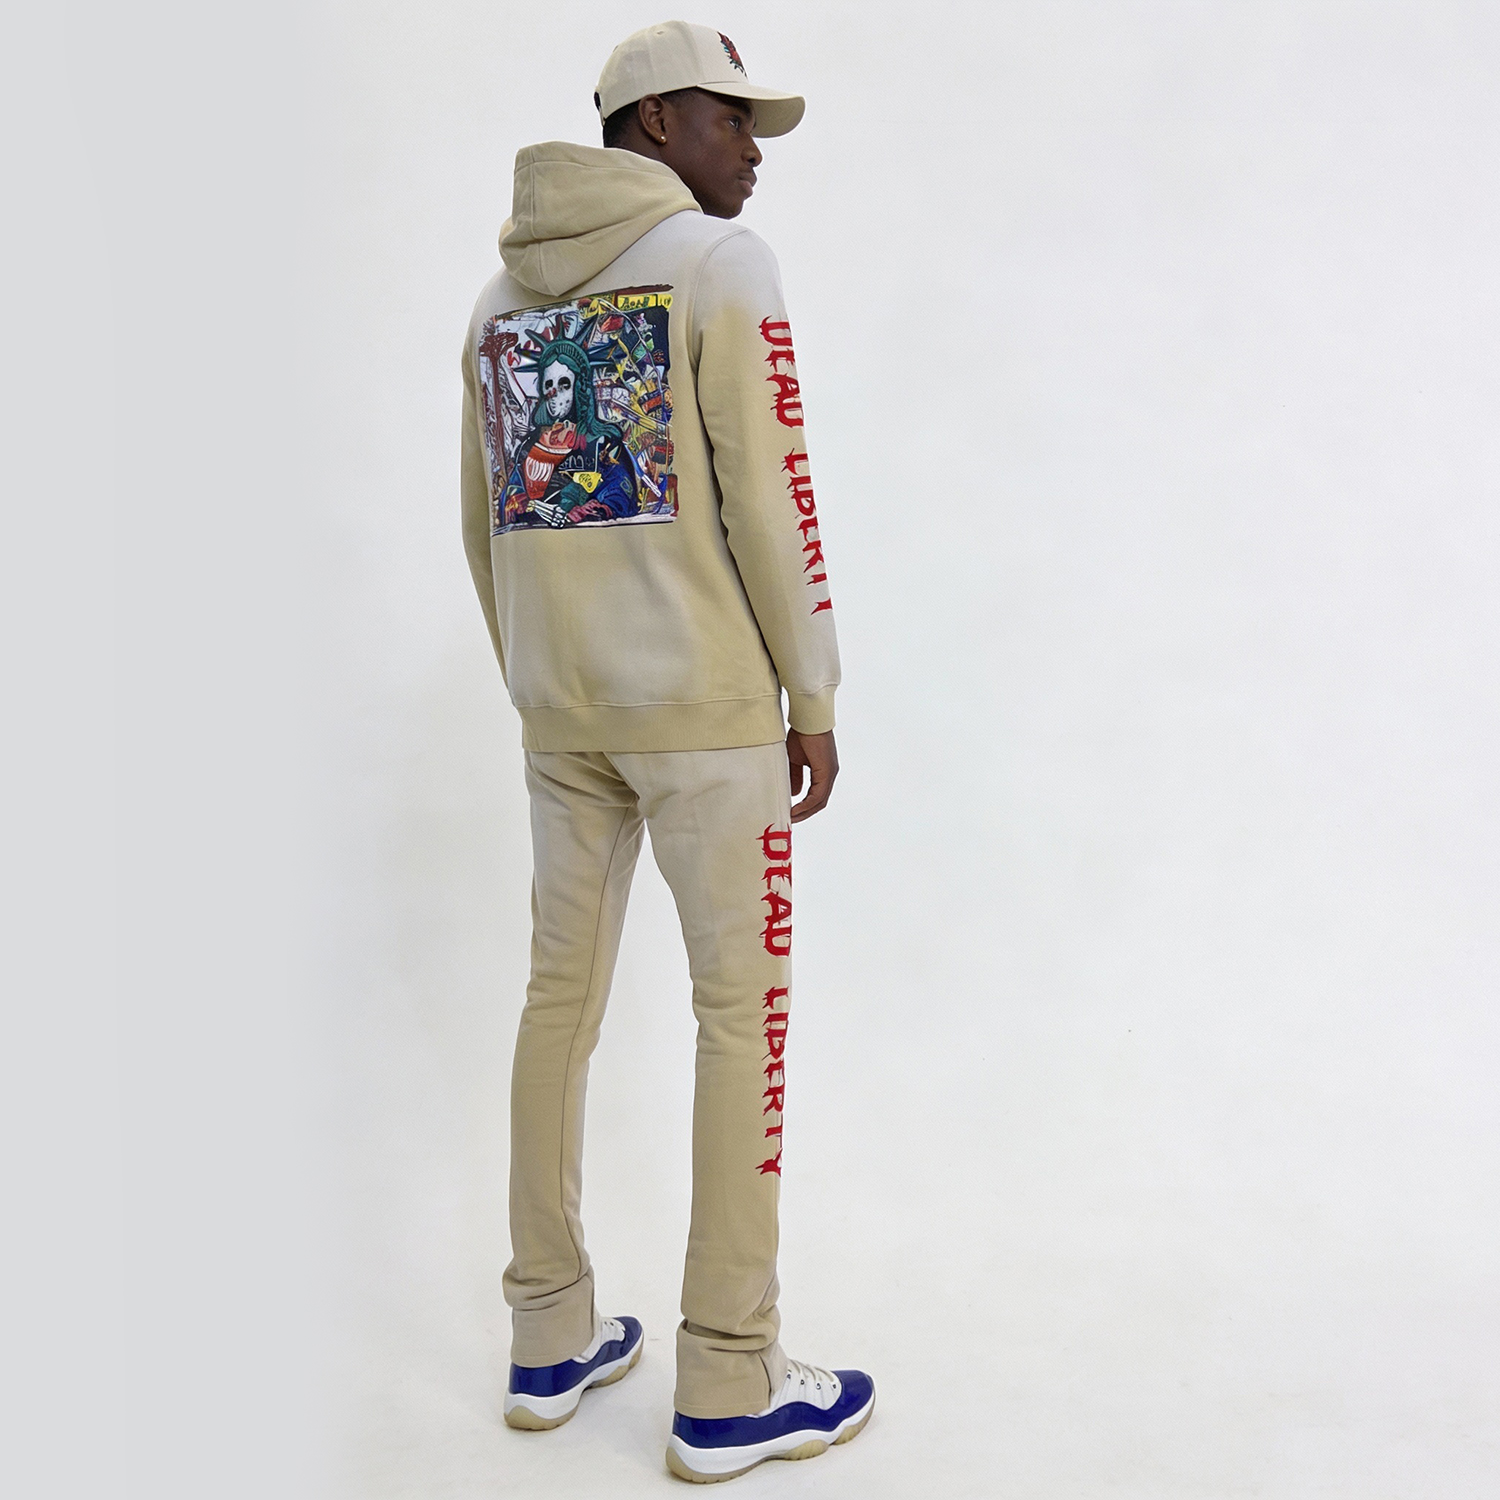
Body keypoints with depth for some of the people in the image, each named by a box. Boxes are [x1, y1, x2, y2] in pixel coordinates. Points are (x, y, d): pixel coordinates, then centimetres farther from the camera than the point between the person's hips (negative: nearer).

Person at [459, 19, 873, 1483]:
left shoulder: (501, 297, 14)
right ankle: (728, 1389, 5)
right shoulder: (715, 261, -7)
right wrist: (815, 696, -6)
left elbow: (487, 527, 15)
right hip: (703, 700, -7)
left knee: (560, 994, 12)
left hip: (561, 705, 7)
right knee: (743, 1011, 0)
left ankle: (551, 1340, 21)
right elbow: (768, 494, -14)